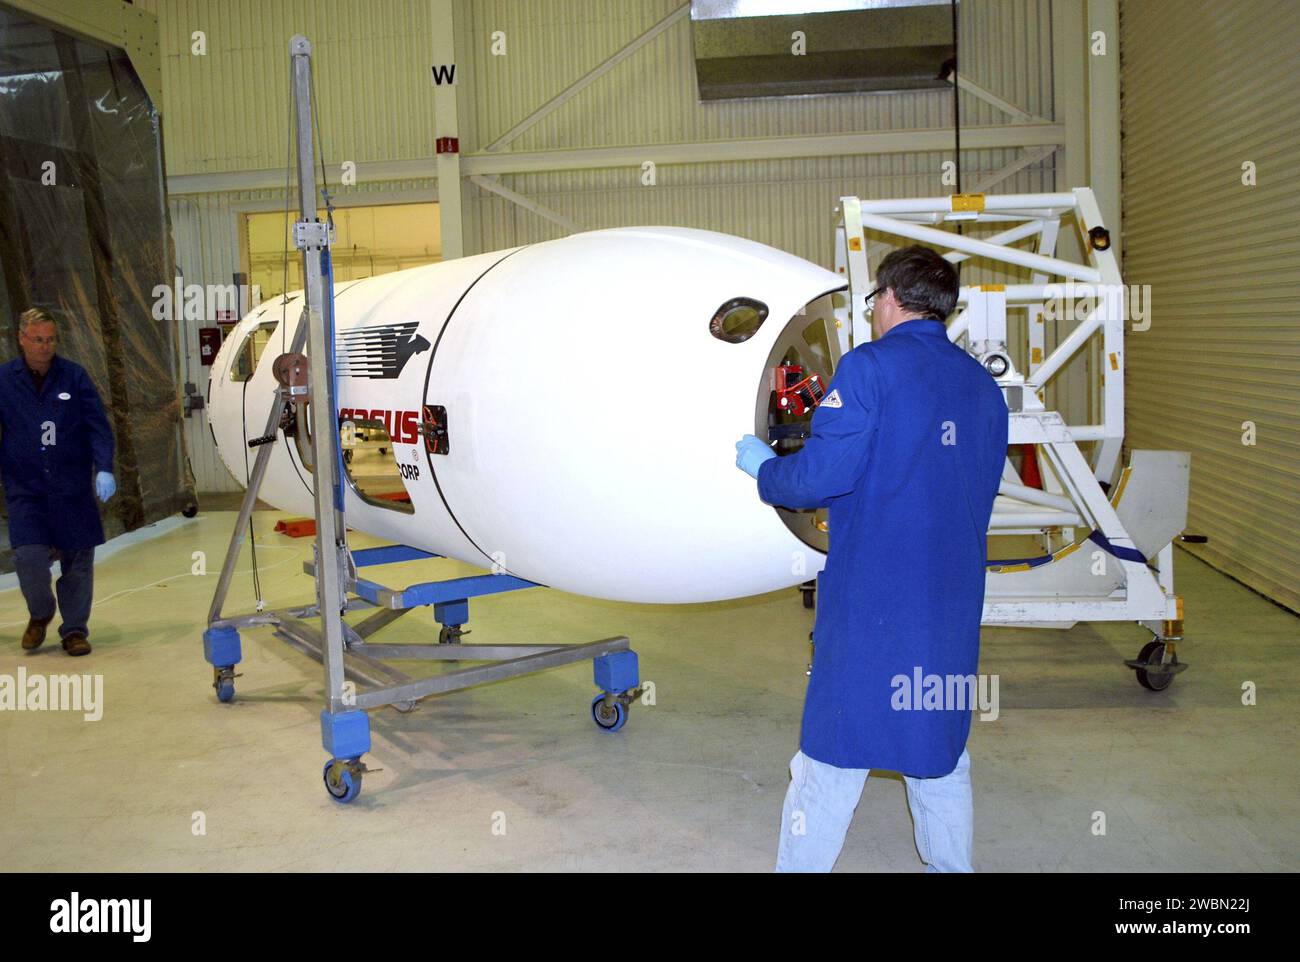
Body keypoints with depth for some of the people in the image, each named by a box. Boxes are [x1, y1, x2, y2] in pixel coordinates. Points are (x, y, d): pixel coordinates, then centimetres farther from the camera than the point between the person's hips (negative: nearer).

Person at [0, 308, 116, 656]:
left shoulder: (74, 376, 1)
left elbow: (98, 426, -3)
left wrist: (104, 468, -15)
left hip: (73, 487, 0)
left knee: (78, 561, 4)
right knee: (29, 556, -12)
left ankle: (75, 630, 21)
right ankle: (39, 614, 18)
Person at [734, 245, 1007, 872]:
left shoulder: (869, 367, -10)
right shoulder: (984, 385, 10)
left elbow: (821, 475, -16)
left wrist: (762, 467, 3)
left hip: (870, 597, -6)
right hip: (954, 604, 6)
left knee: (833, 752, 3)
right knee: (941, 740, 19)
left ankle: (802, 867, 13)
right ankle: (950, 865, 30)